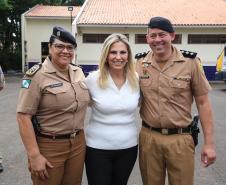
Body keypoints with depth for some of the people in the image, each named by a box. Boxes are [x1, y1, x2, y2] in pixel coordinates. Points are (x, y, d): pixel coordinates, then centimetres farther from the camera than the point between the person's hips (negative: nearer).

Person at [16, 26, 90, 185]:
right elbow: (24, 116, -16)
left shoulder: (78, 72, 5)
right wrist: (34, 155, -19)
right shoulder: (37, 75, -13)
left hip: (78, 144, 6)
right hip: (48, 146, -5)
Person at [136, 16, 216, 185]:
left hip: (180, 139, -2)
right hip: (148, 138, 2)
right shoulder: (139, 64, -1)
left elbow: (203, 103, -4)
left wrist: (209, 143, -5)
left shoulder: (190, 63, -7)